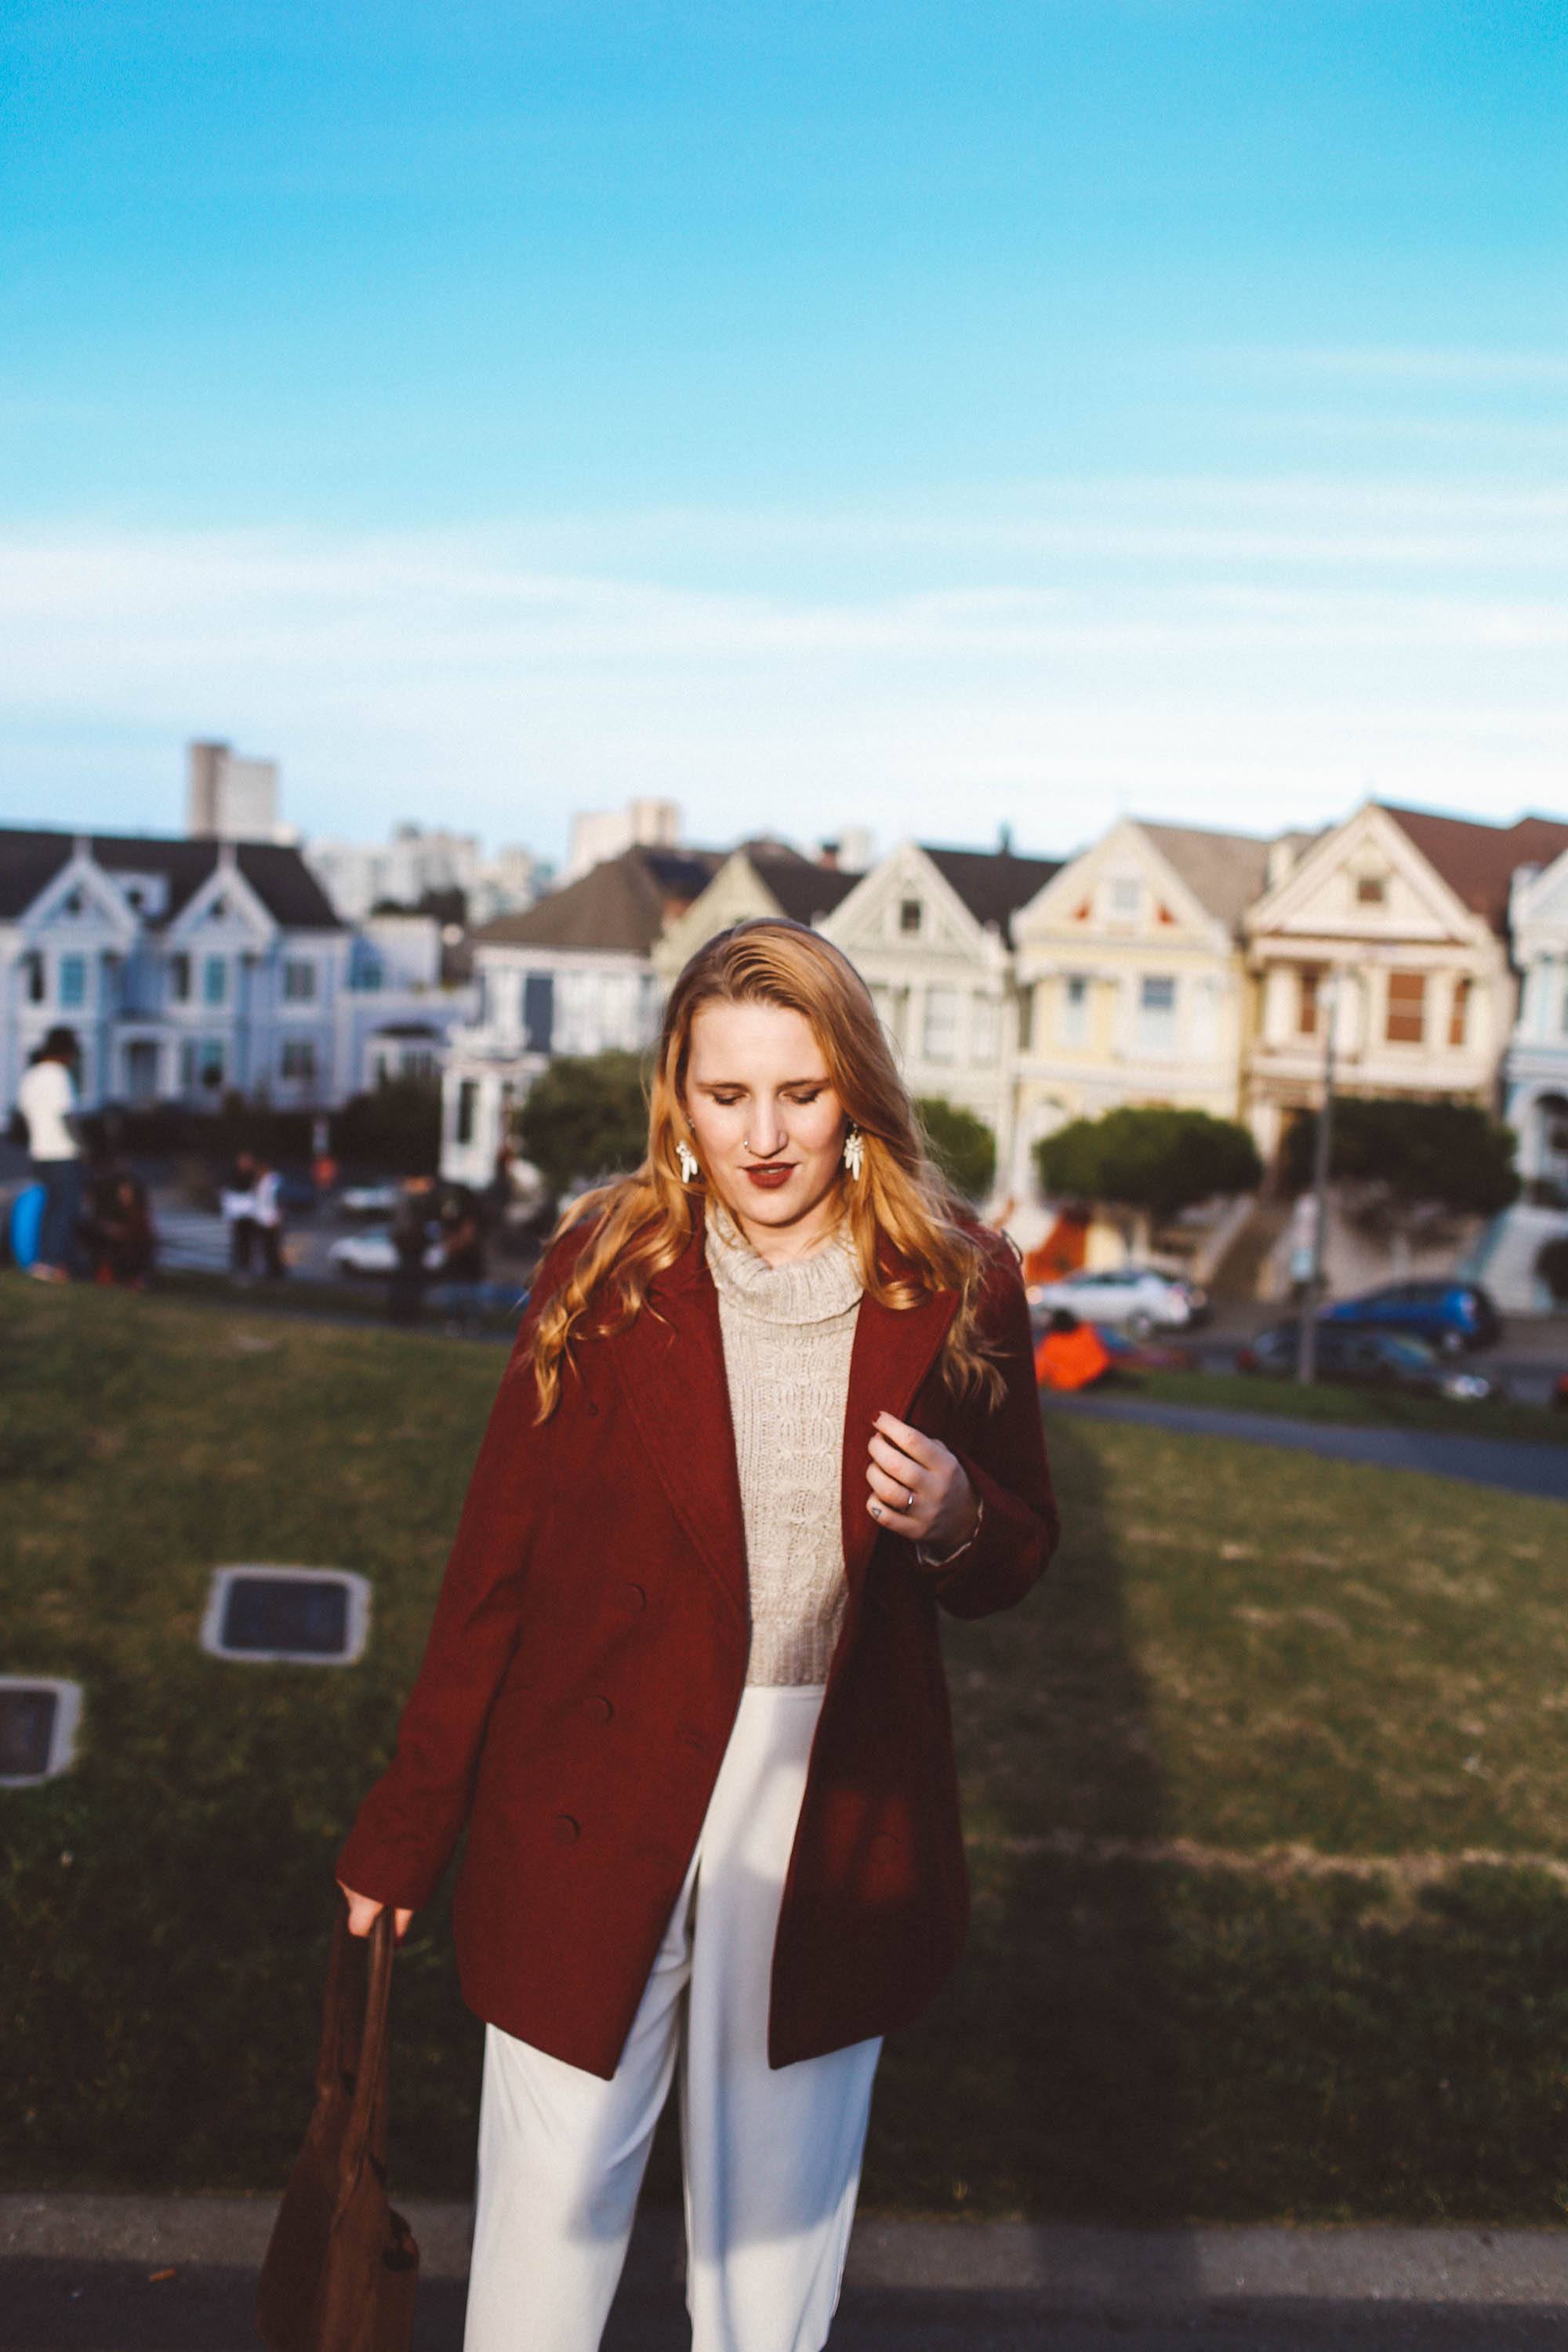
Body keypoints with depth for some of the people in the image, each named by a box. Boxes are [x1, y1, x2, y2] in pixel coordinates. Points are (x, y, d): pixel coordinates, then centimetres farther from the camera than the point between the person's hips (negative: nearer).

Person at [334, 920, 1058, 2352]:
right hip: (595, 1820, -1)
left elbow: (1019, 1559, 8)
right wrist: (405, 1837, 1)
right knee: (546, 2231, 9)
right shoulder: (604, 1268, -8)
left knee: (774, 2231, 17)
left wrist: (953, 1516, -16)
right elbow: (498, 1562, -3)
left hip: (829, 1838, 1)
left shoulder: (956, 1291, -4)